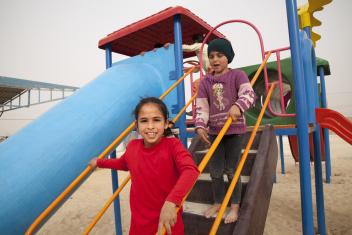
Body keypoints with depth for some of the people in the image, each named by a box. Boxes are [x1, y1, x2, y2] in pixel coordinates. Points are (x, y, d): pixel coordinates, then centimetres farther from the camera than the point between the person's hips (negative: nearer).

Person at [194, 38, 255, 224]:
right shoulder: (205, 82, 5)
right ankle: (217, 203, 32)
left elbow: (249, 94, -20)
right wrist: (200, 126, -16)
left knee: (231, 170, 5)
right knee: (215, 171, 11)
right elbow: (201, 107, 0)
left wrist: (238, 106, -41)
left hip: (234, 130, -3)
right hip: (214, 132, 4)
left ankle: (235, 207, 24)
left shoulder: (237, 75, -3)